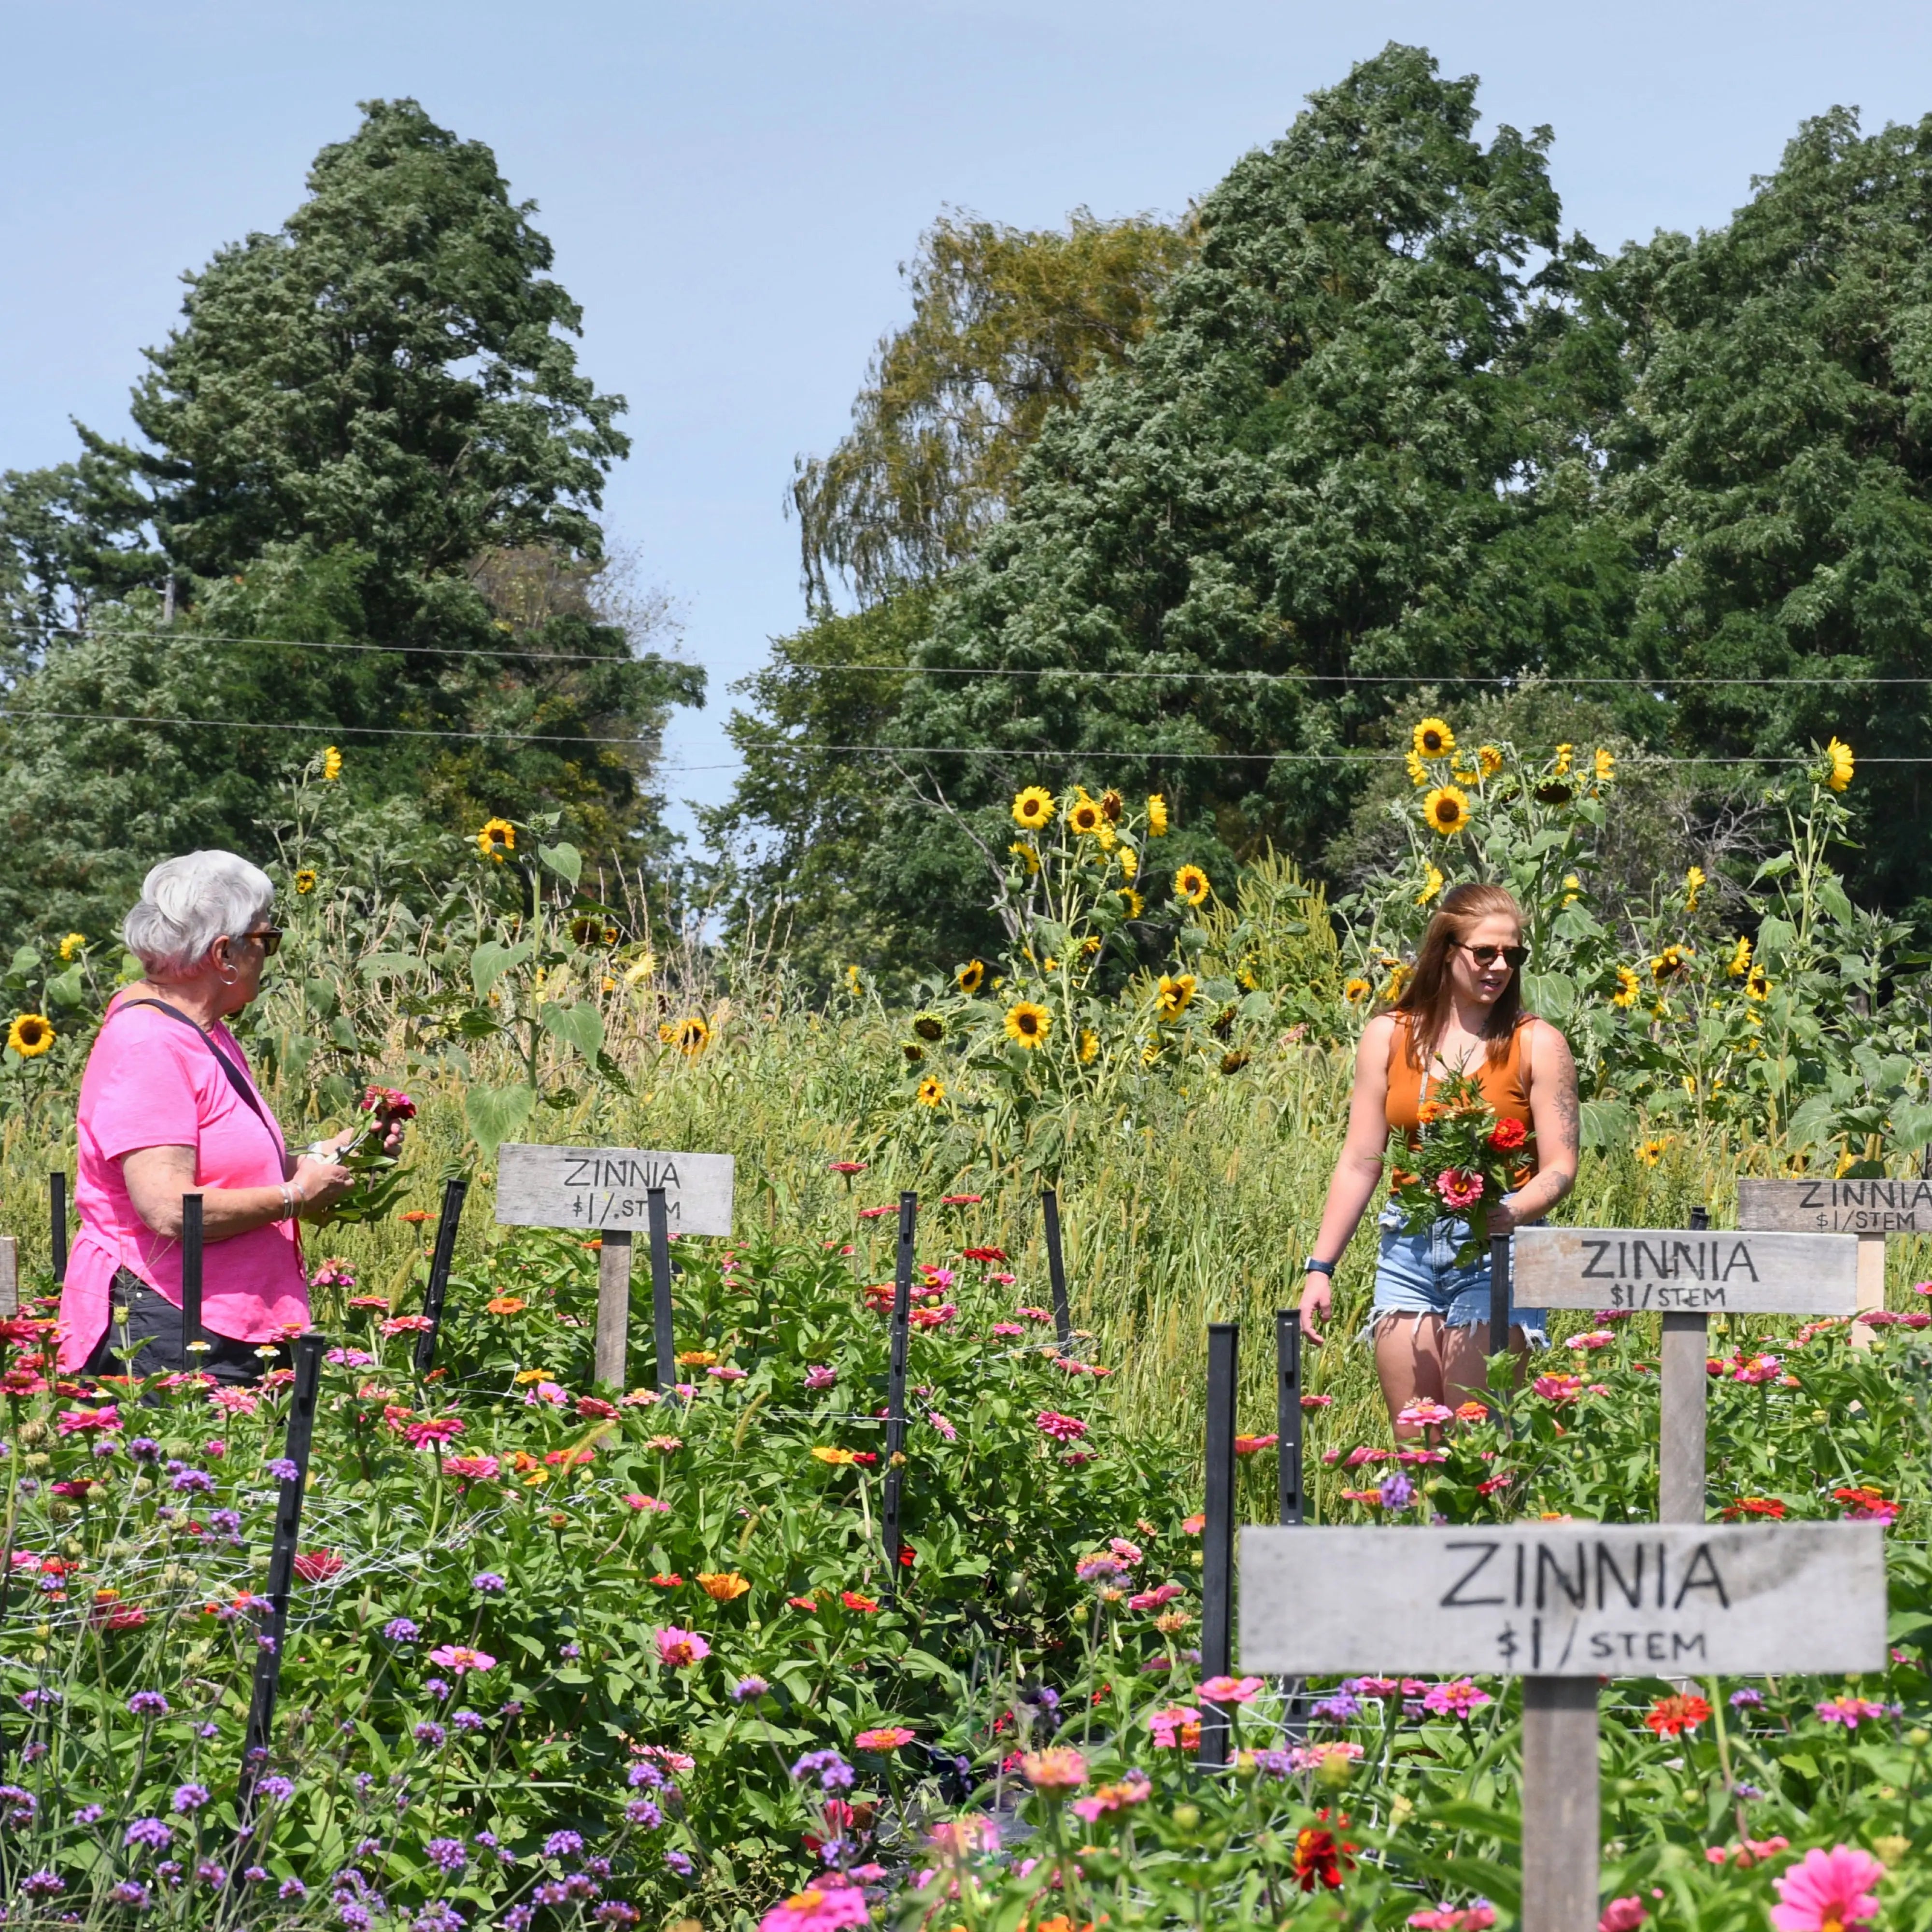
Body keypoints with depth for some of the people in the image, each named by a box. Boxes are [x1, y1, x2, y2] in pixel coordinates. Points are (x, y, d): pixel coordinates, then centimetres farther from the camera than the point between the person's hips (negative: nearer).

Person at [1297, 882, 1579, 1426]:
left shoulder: (1537, 1045, 1)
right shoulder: (1388, 1036, 7)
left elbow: (1560, 1168, -2)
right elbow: (1359, 1162, 9)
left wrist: (1511, 1213, -23)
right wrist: (1320, 1268, 4)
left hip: (1495, 1249, -3)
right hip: (1409, 1250, 3)